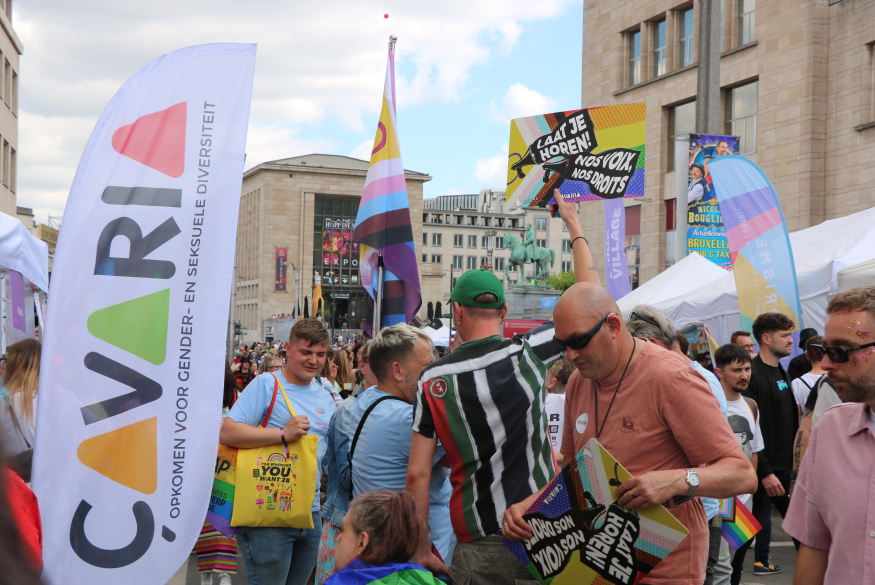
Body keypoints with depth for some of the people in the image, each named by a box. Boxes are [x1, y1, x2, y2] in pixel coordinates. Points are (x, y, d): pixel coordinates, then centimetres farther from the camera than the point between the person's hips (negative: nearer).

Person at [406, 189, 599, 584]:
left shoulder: (433, 380, -3)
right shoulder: (527, 355, -5)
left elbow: (417, 474, -5)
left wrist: (421, 552, 4)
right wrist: (575, 226, 18)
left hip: (477, 549, 0)